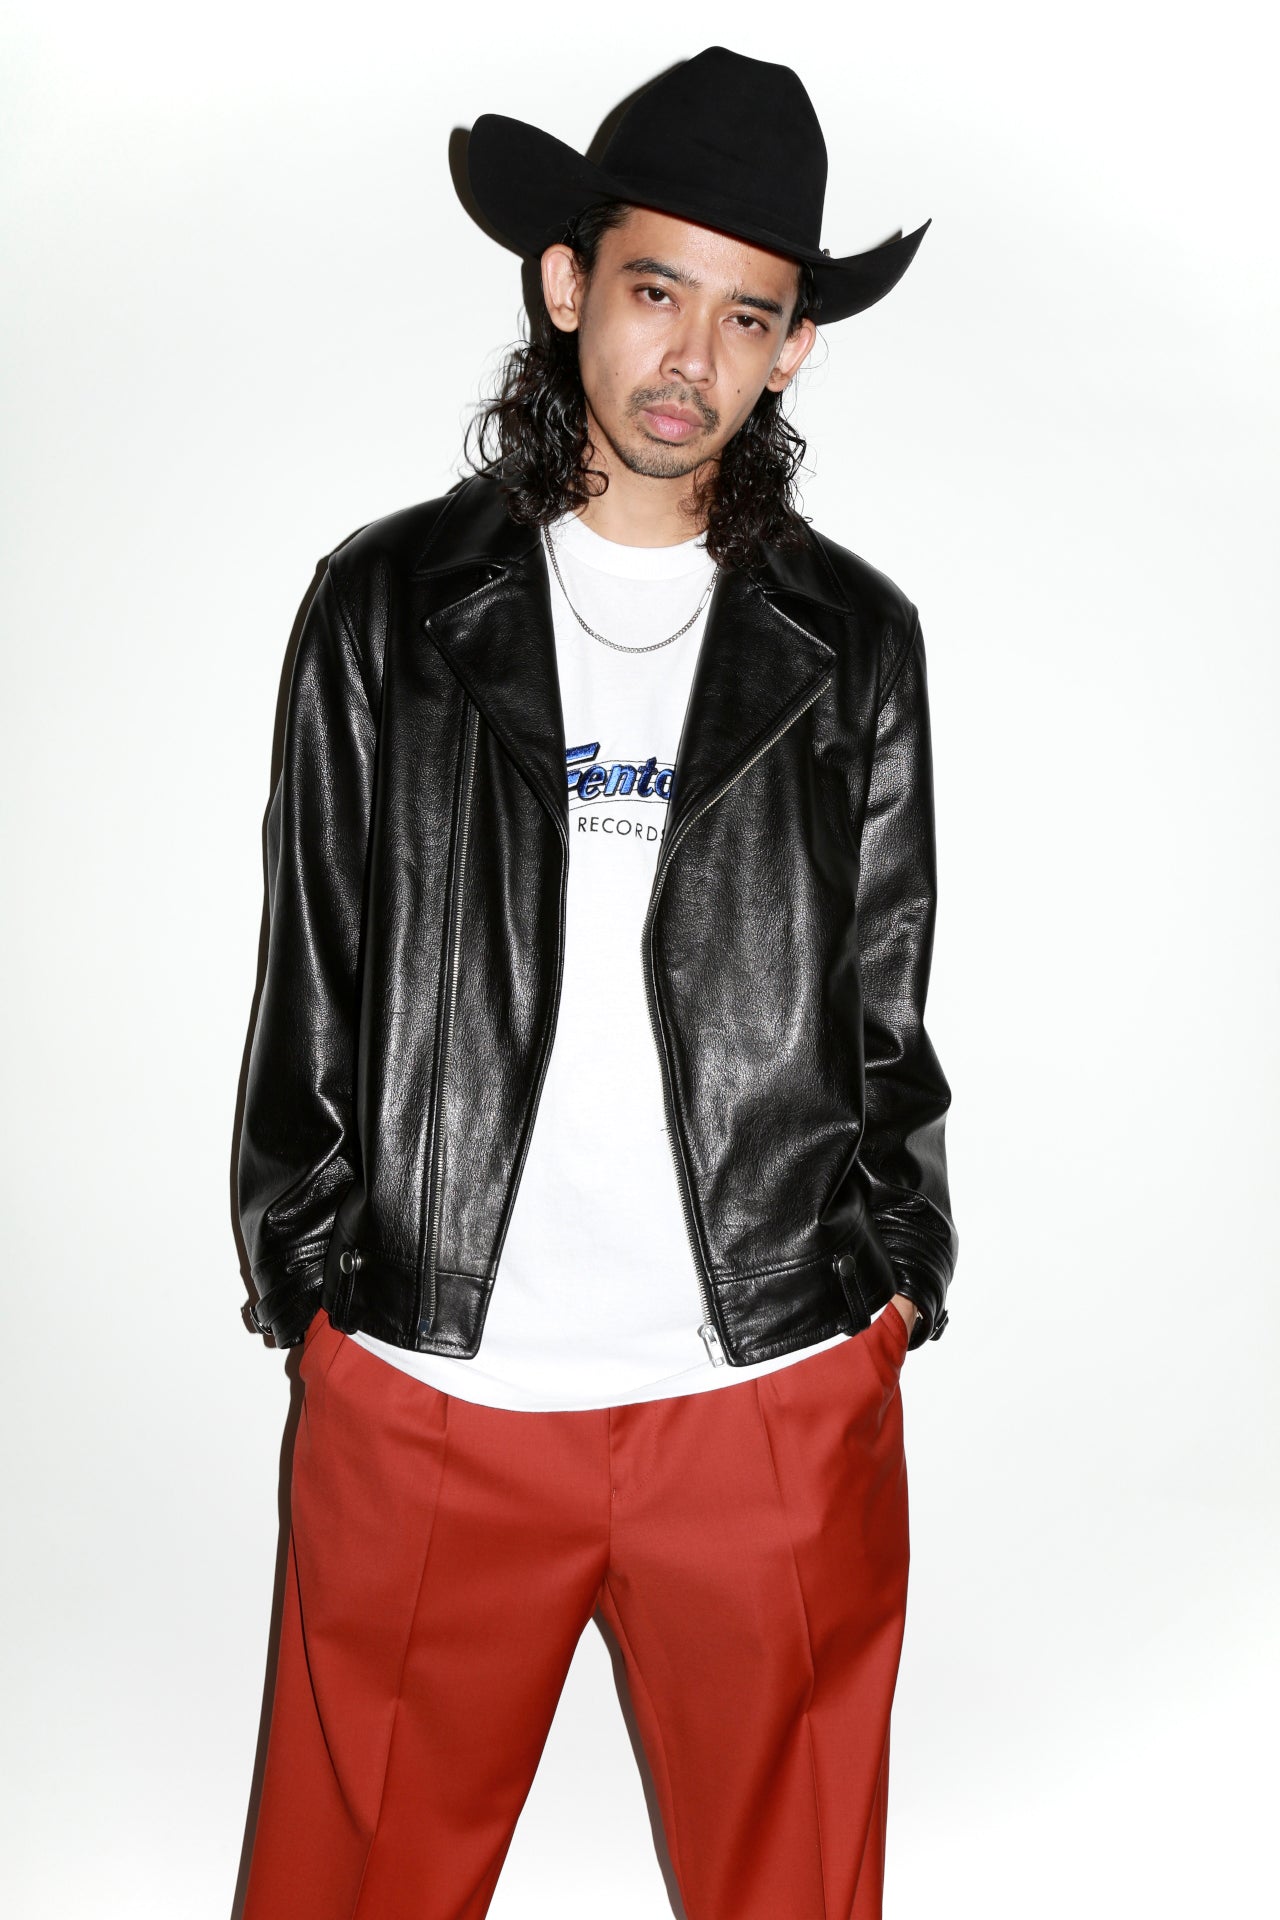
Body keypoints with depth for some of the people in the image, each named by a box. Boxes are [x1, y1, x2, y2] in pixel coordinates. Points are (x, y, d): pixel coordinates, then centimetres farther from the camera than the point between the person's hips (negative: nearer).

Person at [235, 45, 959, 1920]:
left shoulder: (856, 642, 5)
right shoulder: (389, 606, 3)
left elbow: (888, 997, 8)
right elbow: (310, 975, 5)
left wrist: (894, 1273, 3)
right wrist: (306, 1277, 3)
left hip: (777, 1386, 1)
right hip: (424, 1381, 0)